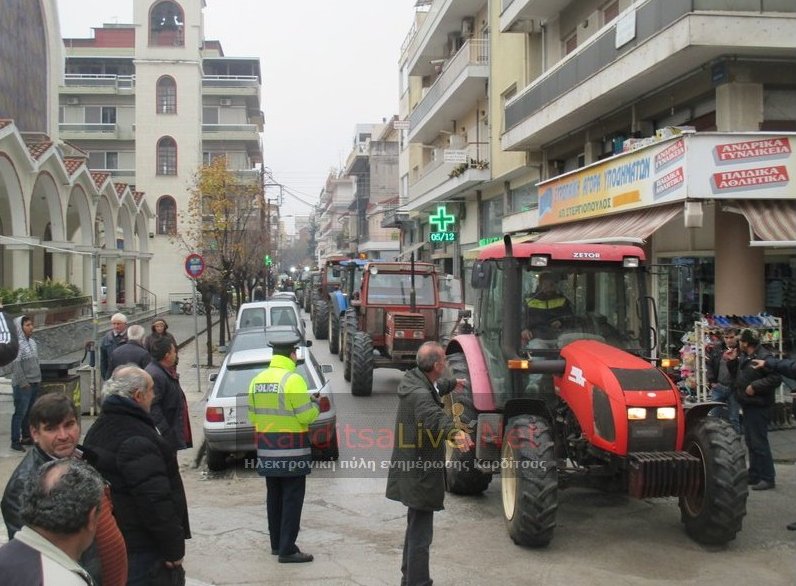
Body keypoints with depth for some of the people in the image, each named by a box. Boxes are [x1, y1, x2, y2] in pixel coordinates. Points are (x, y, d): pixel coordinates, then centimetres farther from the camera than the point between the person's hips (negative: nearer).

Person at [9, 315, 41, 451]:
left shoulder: (32, 341, 11)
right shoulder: (17, 343, -14)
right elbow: (15, 365, -18)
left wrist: (39, 380, 15)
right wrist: (23, 383, -17)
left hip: (35, 384, 8)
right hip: (23, 385, -8)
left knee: (30, 412, 14)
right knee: (20, 413, -3)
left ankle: (26, 437, 24)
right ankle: (15, 441, 4)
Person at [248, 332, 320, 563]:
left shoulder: (257, 380, 6)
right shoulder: (293, 380, -16)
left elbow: (253, 416, 11)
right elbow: (306, 416, -17)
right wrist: (315, 404, 3)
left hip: (267, 452, 7)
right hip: (292, 452, -7)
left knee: (274, 498, 16)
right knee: (292, 500, 0)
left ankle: (276, 544, 25)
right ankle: (287, 550, 1)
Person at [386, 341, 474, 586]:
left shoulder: (414, 379, 7)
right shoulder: (419, 394, -26)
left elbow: (435, 387, 32)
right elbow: (433, 416, -49)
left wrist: (452, 384, 52)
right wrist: (454, 432, -67)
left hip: (412, 471, 11)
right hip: (421, 474, -11)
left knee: (416, 526, 25)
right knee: (420, 533, -7)